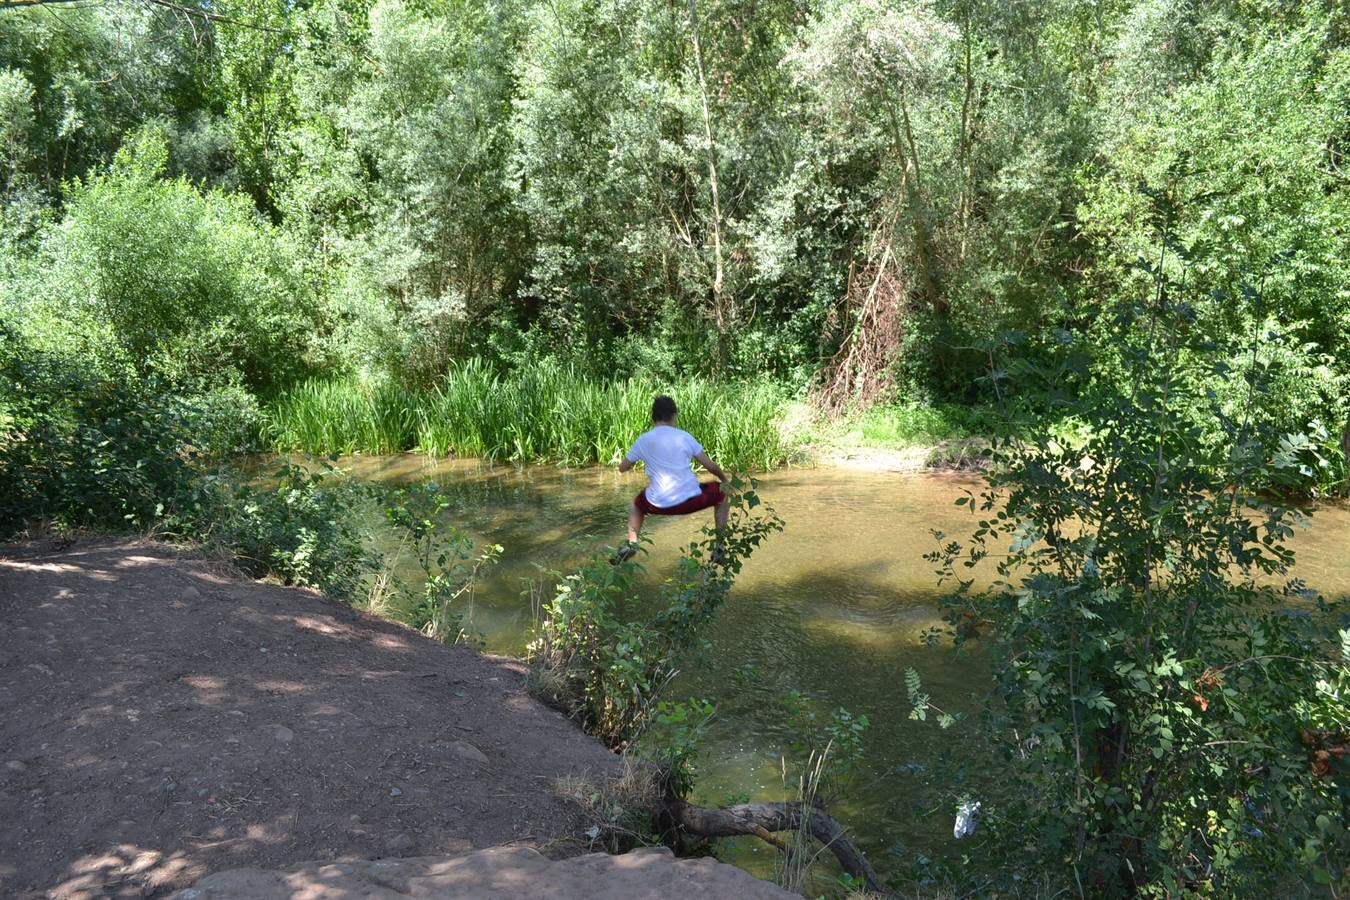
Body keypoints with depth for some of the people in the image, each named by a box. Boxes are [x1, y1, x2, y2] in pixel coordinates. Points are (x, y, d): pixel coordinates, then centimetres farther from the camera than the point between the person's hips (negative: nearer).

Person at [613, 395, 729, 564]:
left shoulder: (643, 440, 3)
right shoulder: (684, 436, -2)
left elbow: (622, 468, 14)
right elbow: (710, 465, -1)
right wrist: (724, 479, 18)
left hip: (658, 504, 2)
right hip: (690, 500, -2)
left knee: (637, 503, 36)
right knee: (722, 493, 25)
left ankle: (631, 542, 15)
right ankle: (720, 547, 20)